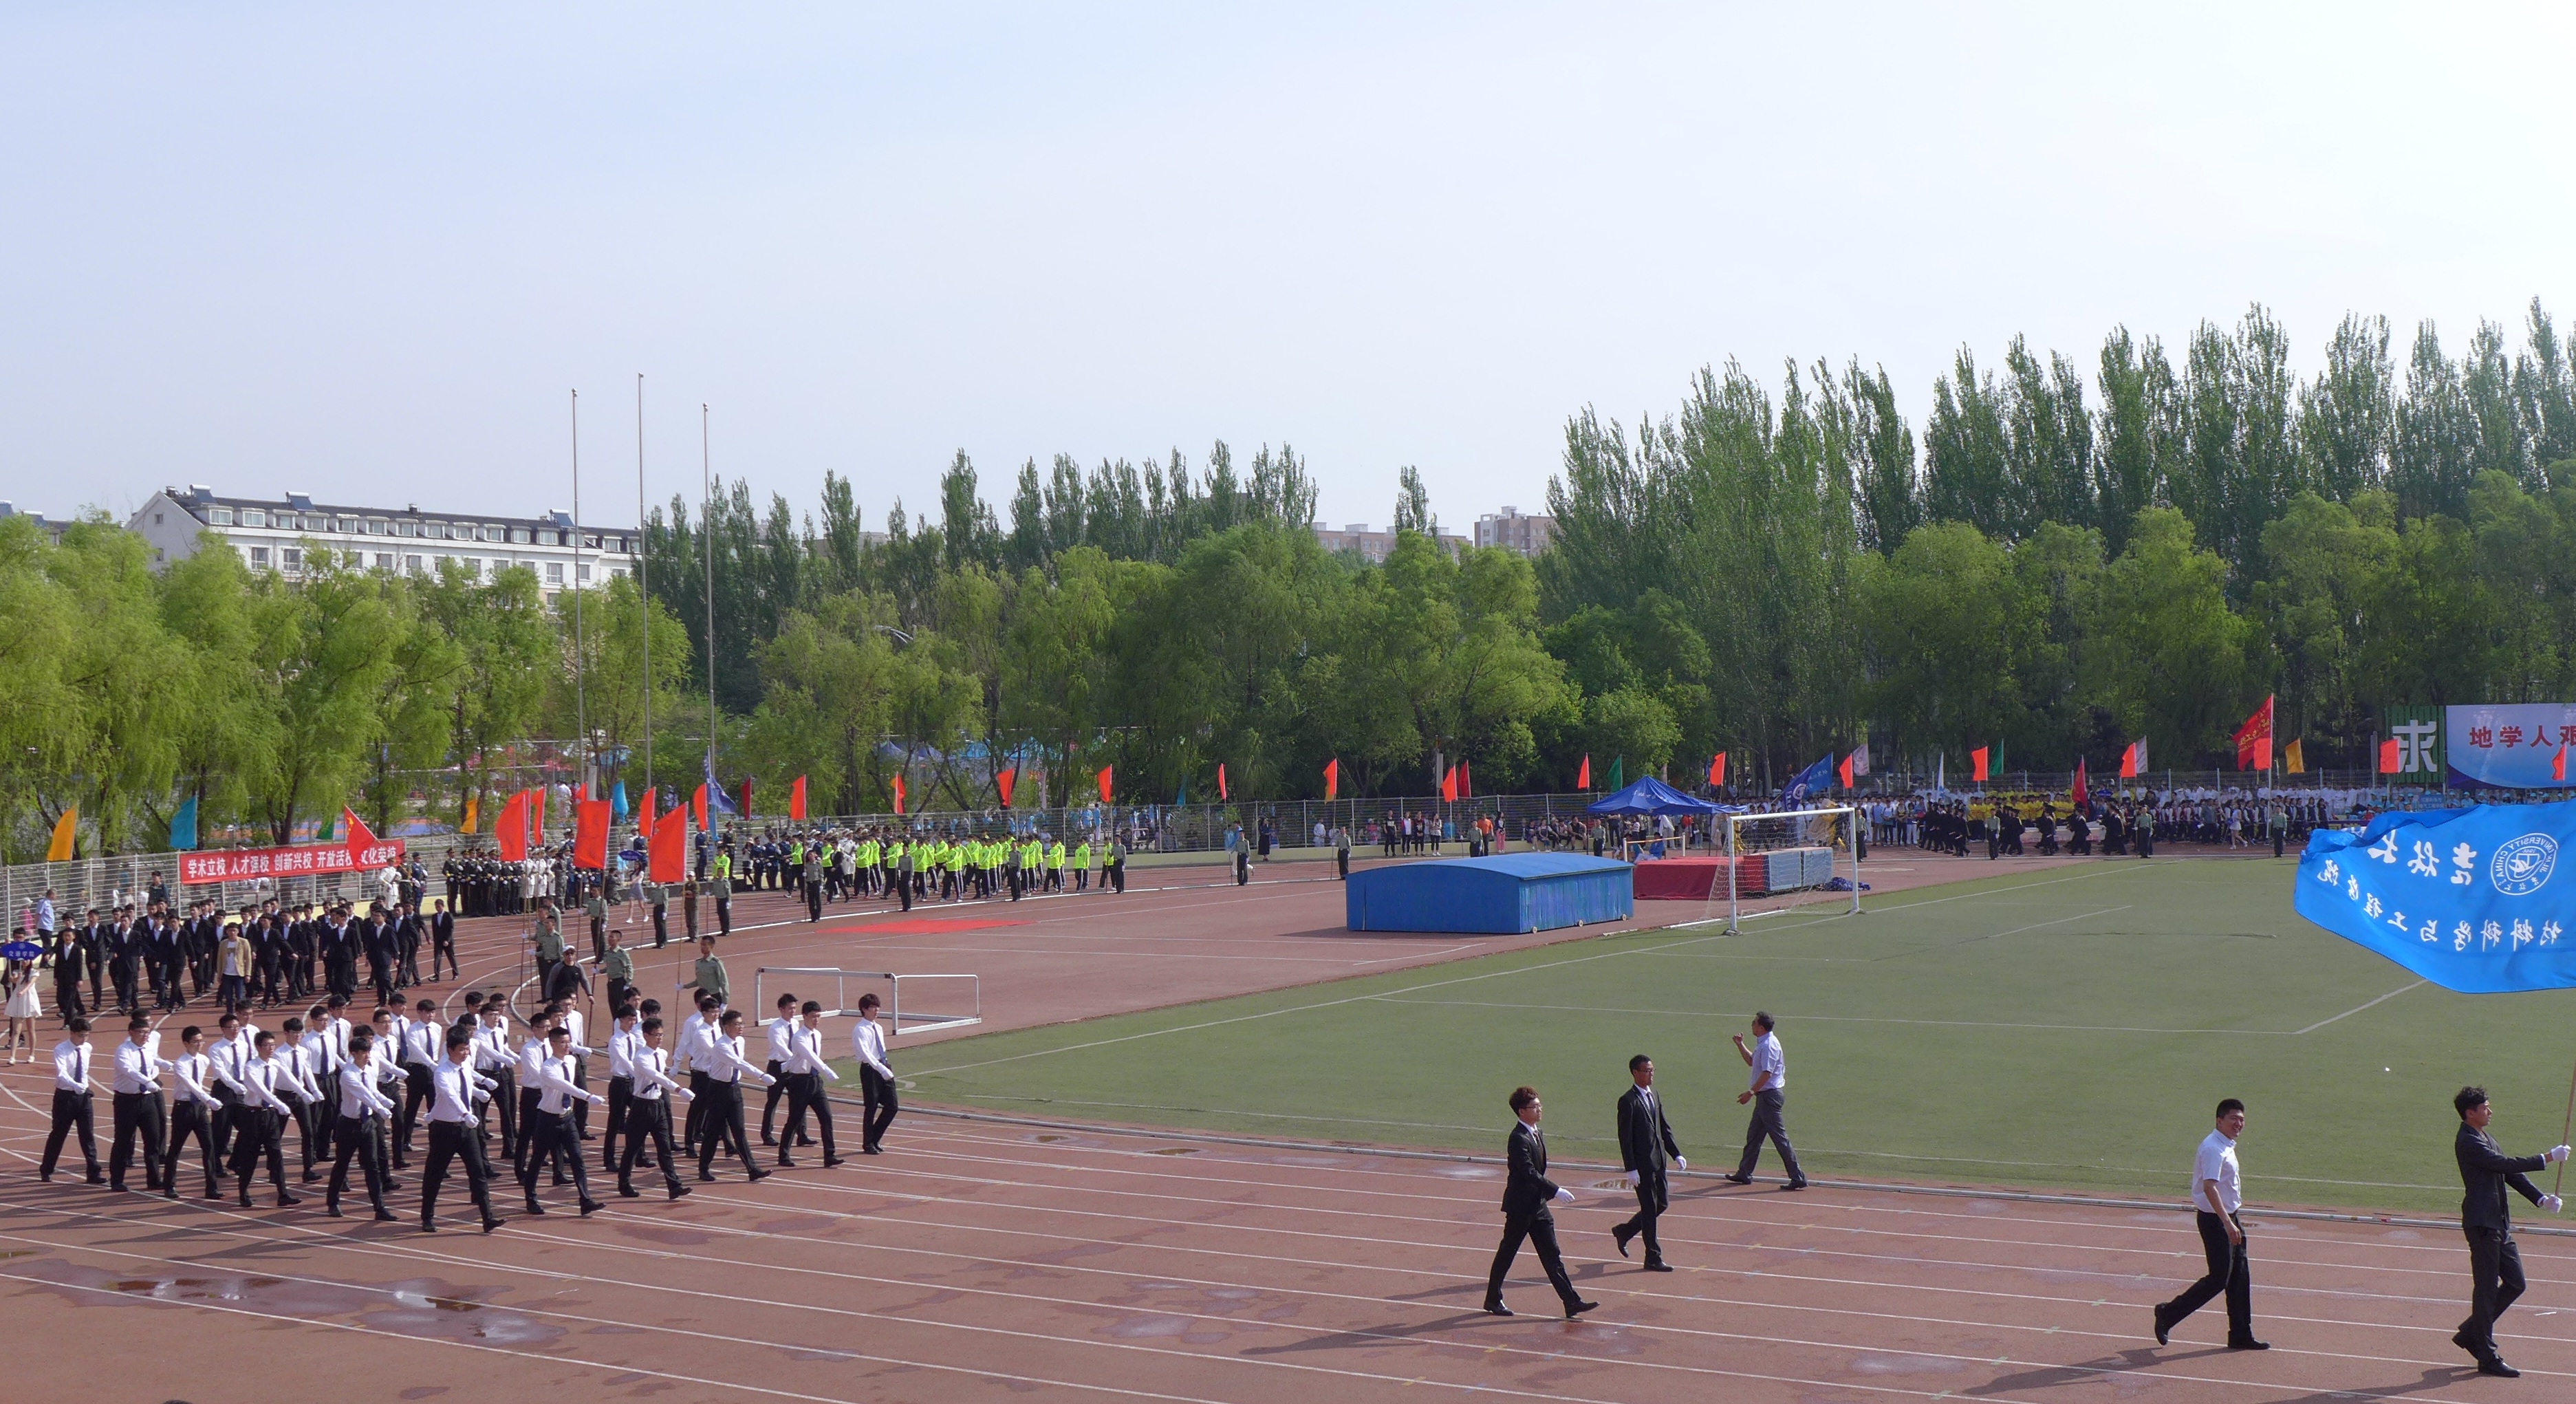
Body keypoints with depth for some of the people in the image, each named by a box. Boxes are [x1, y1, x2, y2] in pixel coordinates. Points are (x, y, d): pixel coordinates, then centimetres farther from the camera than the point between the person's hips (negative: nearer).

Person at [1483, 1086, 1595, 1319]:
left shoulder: (1536, 1134, 9)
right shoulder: (1518, 1139, -20)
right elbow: (1530, 1173, -26)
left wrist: (1549, 1192, 16)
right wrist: (1555, 1191, -28)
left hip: (1538, 1205, 9)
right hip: (1520, 1206, -9)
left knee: (1552, 1256, 5)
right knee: (1506, 1254, 6)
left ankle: (1571, 1302, 3)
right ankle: (1493, 1300, 20)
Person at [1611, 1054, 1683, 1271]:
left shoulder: (1654, 1096, 11)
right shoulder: (1628, 1101, -14)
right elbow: (1625, 1138, -15)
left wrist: (1676, 1154, 7)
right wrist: (1631, 1169, -18)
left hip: (1658, 1161, 8)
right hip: (1641, 1164, -8)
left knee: (1662, 1203, 14)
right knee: (1650, 1209, -1)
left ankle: (1624, 1232, 31)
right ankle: (1653, 1259, 9)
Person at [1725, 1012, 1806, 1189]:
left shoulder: (1769, 1045, -18)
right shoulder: (1762, 1044, 14)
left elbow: (1767, 1073, -24)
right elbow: (1751, 1061, 29)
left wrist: (1751, 1092, -24)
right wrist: (1740, 1045, 20)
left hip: (1769, 1096, -11)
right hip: (1764, 1096, 11)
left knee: (1779, 1137, -10)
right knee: (1753, 1135, 17)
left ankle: (1798, 1178, -10)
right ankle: (1744, 1173, 26)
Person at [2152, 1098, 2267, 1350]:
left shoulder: (2227, 1146, 13)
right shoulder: (2213, 1148, -20)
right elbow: (2209, 1187, -31)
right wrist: (2228, 1223, -36)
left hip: (2228, 1219, 10)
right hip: (2216, 1221, -10)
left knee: (2239, 1278, 11)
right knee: (2219, 1278, -5)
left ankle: (2241, 1336, 17)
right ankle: (2168, 1314, 6)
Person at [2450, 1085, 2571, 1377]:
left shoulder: (2485, 1139, 18)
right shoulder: (2468, 1142, -14)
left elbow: (2510, 1173, 16)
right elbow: (2506, 1164, -22)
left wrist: (2541, 1198, 5)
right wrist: (2547, 1158, -17)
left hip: (2499, 1224, 10)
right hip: (2482, 1223, -10)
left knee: (2515, 1283, 11)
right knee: (2487, 1288, -4)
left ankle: (2471, 1333, 23)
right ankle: (2487, 1358, 3)